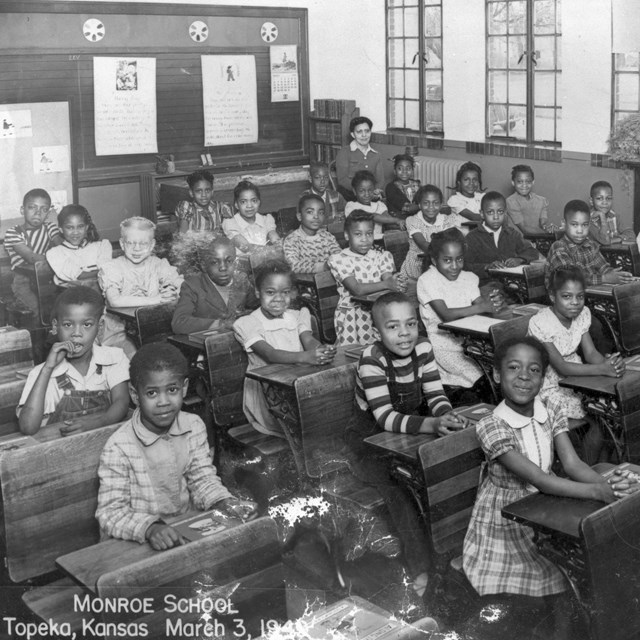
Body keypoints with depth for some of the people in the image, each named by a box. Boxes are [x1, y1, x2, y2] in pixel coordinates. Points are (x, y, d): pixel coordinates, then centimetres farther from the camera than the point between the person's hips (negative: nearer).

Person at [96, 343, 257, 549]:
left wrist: (224, 502, -12)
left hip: (185, 531, 2)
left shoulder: (194, 427, -1)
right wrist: (150, 528, -33)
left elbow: (203, 479, 7)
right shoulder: (118, 448, -16)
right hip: (134, 542, -2)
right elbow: (110, 512, -17)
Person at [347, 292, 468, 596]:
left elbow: (434, 394, -9)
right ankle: (420, 568, -28)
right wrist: (431, 424, -48)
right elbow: (385, 418, -33)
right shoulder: (372, 360, -25)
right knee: (399, 485, -29)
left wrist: (446, 415, -33)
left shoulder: (422, 348, -9)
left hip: (413, 430, 5)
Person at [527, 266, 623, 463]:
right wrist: (602, 369, -31)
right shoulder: (540, 323, -22)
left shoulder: (583, 314, 0)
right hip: (551, 388, -7)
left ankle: (591, 470, 4)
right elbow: (561, 367, -24)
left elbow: (590, 352, -3)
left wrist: (610, 363, -25)